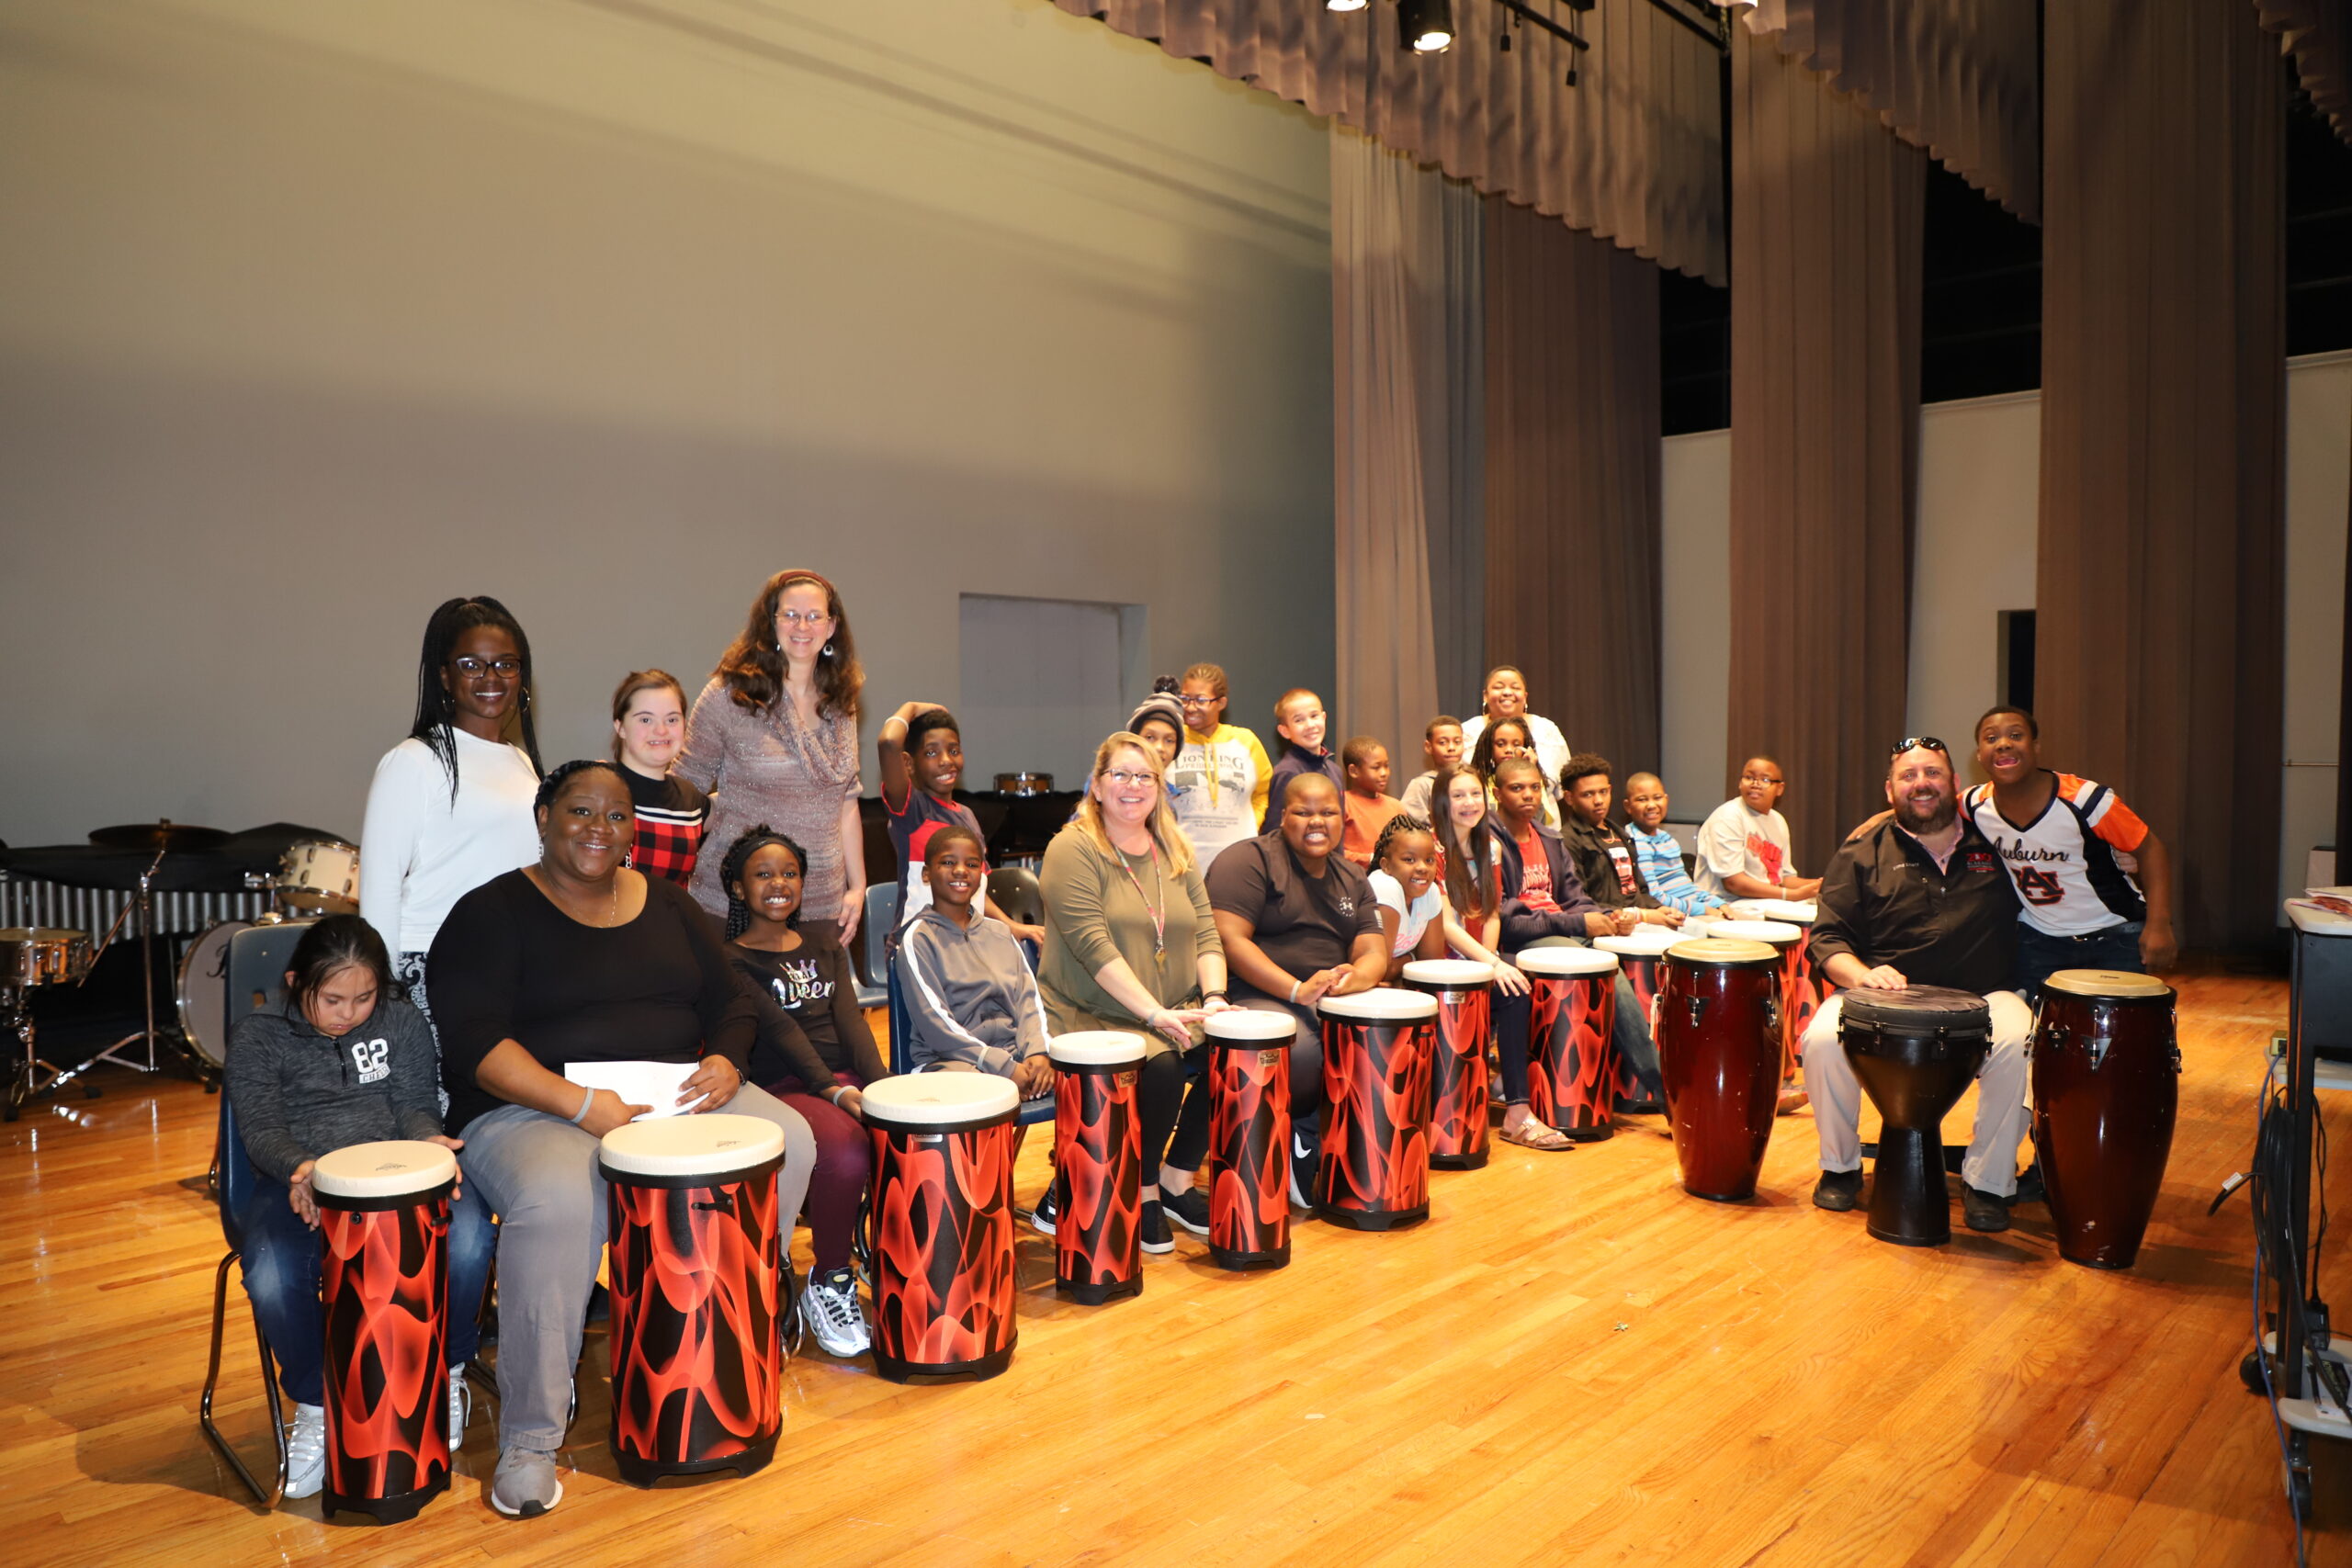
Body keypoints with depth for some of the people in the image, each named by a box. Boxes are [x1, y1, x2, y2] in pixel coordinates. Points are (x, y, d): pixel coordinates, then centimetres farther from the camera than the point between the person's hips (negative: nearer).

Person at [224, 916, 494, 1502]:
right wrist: (297, 1167, -27)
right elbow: (261, 1126, -4)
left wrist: (429, 1140, -19)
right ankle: (315, 1405, -5)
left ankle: (445, 1371, -2)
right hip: (297, 1179, 0)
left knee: (467, 1235, -30)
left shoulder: (402, 1022, 10)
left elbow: (416, 1103, 6)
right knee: (272, 1273, -34)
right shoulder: (258, 1036, 5)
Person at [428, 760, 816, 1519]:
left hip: (675, 1092, 5)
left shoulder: (667, 903, 14)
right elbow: (473, 1041, -13)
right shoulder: (492, 913, -2)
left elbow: (732, 999, 15)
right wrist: (581, 1105, -23)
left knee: (788, 1141, -18)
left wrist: (725, 1060, -8)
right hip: (533, 1109, -5)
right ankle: (528, 1441, -19)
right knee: (556, 1200, -36)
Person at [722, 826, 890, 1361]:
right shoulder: (730, 960, 5)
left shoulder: (823, 944, 22)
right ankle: (827, 1281, -10)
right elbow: (780, 1029, -10)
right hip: (785, 1088, -5)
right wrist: (832, 1091, -24)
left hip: (850, 1075, 5)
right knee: (847, 1151, -36)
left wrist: (880, 1083, -11)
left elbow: (849, 1017, 7)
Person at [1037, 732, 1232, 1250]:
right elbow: (1094, 946, -19)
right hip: (1090, 1015, -6)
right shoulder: (1073, 850, -8)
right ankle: (1143, 1194, -5)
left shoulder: (1176, 852, 13)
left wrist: (1214, 998, -11)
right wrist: (1155, 1014, -24)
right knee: (1160, 1067, -29)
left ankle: (1177, 1179, 5)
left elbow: (1205, 933, 7)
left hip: (1175, 1012, 6)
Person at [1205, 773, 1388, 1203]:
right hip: (1254, 996, -7)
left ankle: (1309, 1137, -3)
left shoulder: (1352, 878, 15)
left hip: (1334, 1001, 7)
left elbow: (1374, 953, 7)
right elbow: (1228, 939, -17)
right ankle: (1287, 1146, -4)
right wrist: (1297, 990, -26)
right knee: (1299, 1048, -36)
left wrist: (1353, 976, -19)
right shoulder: (1249, 860, -5)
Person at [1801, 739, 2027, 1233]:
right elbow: (1828, 940, 0)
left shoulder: (1994, 844, 12)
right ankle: (1840, 1166, -2)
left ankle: (1988, 1180, -8)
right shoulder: (1862, 855, 7)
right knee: (1823, 1040, -29)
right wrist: (1861, 973, -19)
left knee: (2018, 1044, -31)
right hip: (1881, 1001, -1)